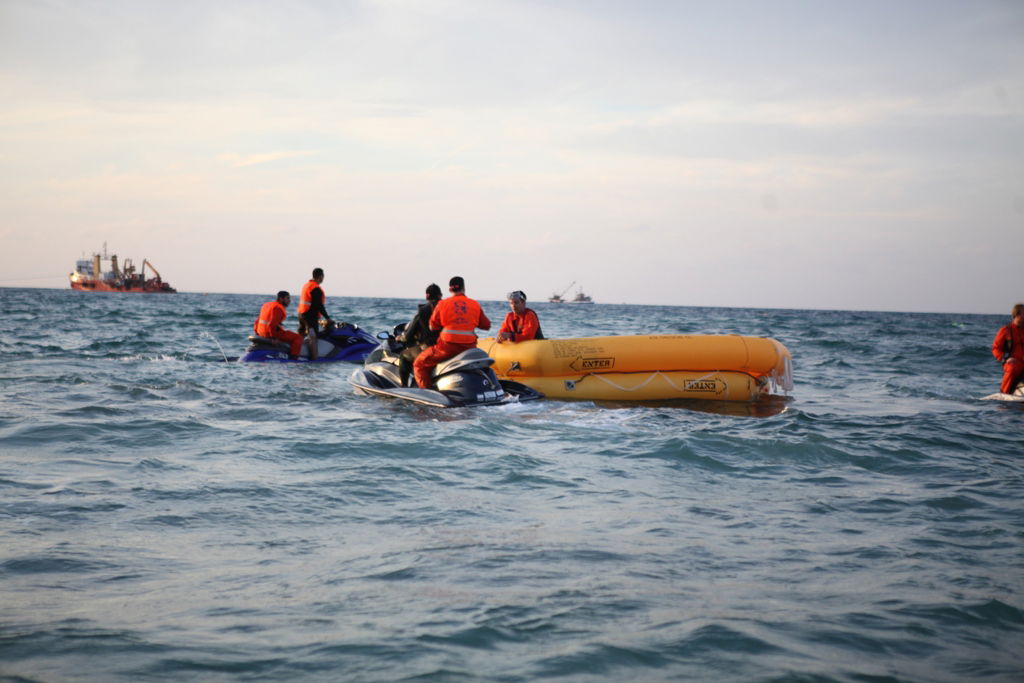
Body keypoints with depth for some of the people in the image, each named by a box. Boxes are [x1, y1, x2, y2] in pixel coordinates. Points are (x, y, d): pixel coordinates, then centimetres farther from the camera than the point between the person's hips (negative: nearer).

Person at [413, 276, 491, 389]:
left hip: (447, 346, -3)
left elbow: (433, 326, 5)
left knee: (419, 364, 12)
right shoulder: (475, 305, 4)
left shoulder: (443, 304, -1)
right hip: (469, 347, 3)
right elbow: (486, 325, 10)